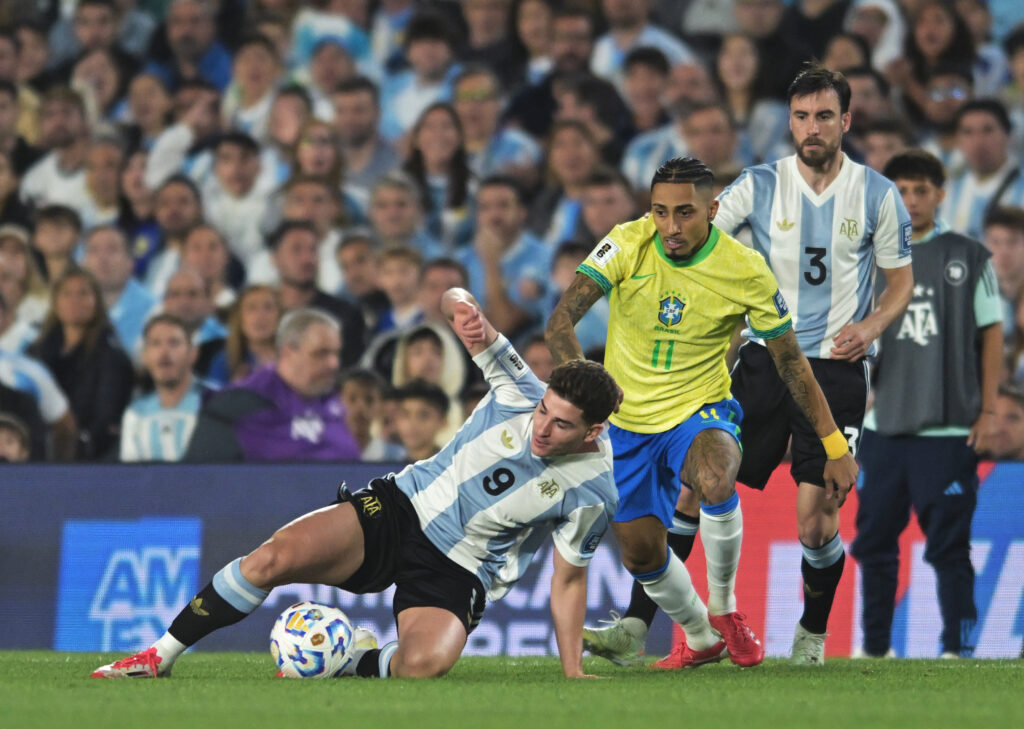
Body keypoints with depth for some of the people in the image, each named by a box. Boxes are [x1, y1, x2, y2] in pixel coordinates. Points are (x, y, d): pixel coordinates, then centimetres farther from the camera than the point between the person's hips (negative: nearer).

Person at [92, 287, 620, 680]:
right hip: (402, 506, 2)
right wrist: (464, 308, -32)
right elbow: (454, 302, -7)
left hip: (457, 572, -2)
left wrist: (573, 671, -2)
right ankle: (160, 656, -7)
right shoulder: (523, 396, -10)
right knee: (273, 558, -22)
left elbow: (568, 578, 1)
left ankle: (358, 660, 0)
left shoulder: (594, 493, -12)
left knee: (424, 663, -35)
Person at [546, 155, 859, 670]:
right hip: (628, 422, 2)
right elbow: (561, 321, -21)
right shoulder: (627, 245, -15)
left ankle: (723, 605, -10)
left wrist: (835, 447, -3)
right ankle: (700, 638, 34)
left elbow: (791, 362, -4)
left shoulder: (745, 270, -15)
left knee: (716, 481, -35)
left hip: (701, 412, -2)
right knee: (641, 554, 3)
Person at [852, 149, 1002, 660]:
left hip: (948, 429, -3)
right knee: (873, 541, 8)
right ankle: (874, 647, 18)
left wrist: (988, 410, -1)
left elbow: (991, 334, 4)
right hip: (882, 426, 3)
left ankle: (958, 649, -1)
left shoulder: (969, 258, 3)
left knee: (949, 546, -5)